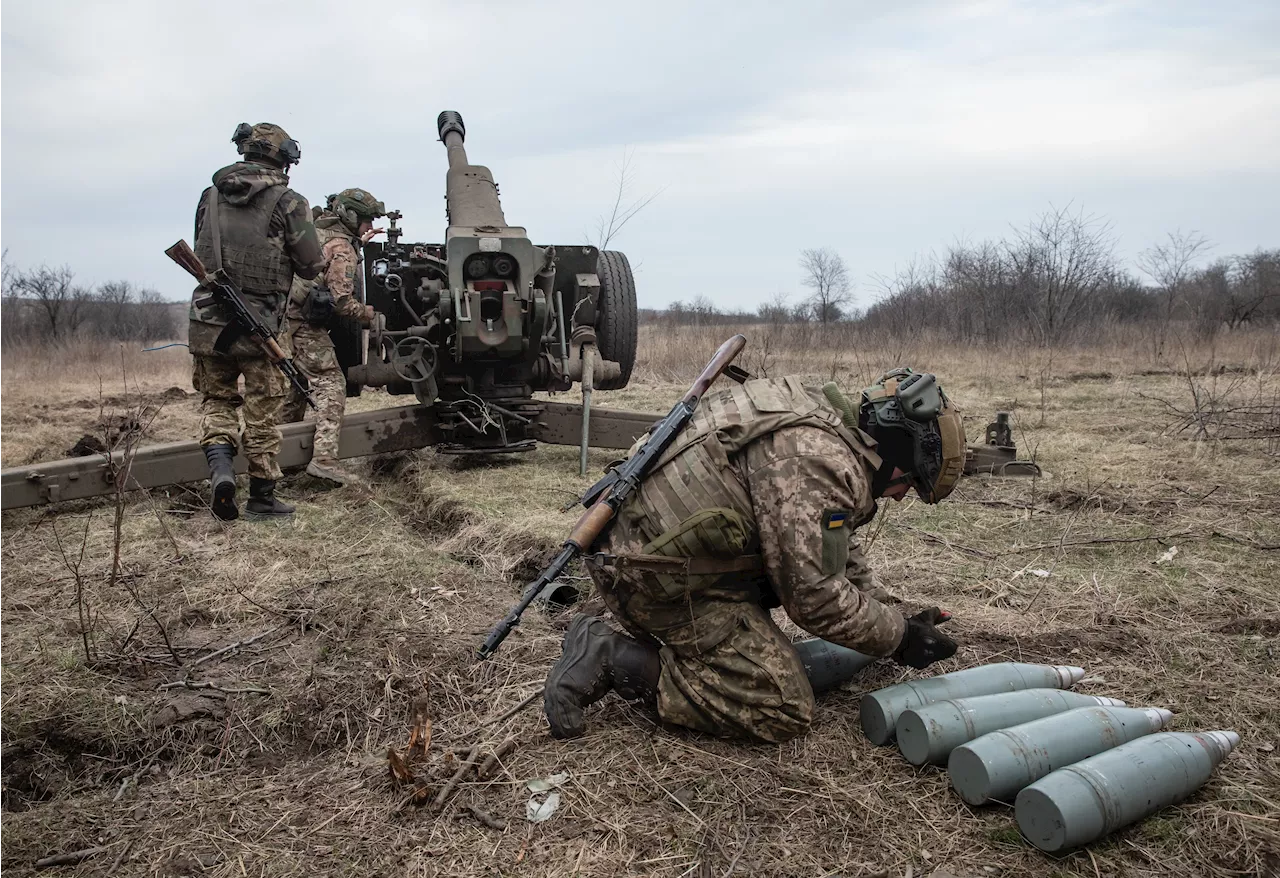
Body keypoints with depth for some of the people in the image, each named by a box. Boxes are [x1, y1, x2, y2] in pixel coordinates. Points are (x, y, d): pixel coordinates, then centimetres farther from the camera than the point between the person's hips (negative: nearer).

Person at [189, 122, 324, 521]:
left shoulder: (210, 195, 9)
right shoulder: (287, 202, -5)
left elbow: (200, 252, 17)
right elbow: (312, 267, -3)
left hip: (207, 318, 4)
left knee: (216, 399, 18)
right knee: (262, 411, 7)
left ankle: (220, 465, -5)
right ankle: (262, 498, 15)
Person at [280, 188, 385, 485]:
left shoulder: (317, 232, 16)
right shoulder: (342, 249, -11)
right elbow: (342, 300, -18)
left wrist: (361, 242, 37)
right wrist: (369, 315, -3)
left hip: (284, 319, 10)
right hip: (304, 326, -10)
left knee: (295, 385, 21)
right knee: (331, 385, -9)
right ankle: (324, 458, -19)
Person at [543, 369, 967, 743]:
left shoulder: (818, 420, 15)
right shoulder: (821, 459, -19)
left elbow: (835, 544, 27)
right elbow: (816, 595, -18)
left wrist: (872, 606, 22)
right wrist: (900, 637, -3)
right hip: (660, 580, -10)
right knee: (784, 710, -6)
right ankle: (615, 660, -8)